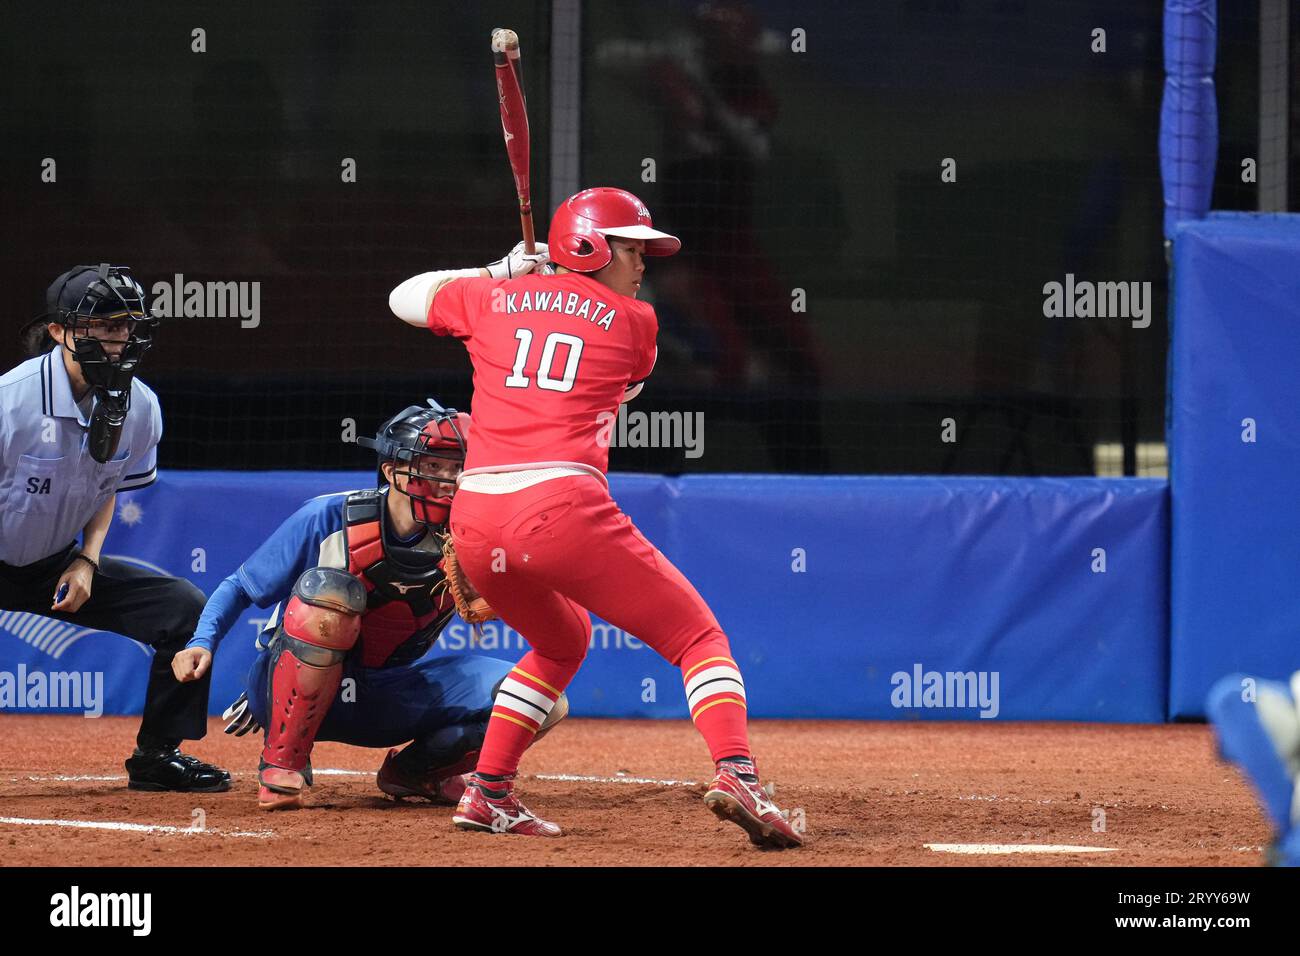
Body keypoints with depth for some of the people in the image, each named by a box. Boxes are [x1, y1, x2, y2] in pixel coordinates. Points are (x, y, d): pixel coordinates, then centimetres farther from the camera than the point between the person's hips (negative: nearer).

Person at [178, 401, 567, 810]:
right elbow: (240, 587, -5)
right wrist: (203, 643, -20)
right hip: (292, 685, -3)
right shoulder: (328, 519, -14)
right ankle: (282, 763, -20)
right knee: (328, 588, -36)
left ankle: (415, 769, 10)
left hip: (387, 697, 3)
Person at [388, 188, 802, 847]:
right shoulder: (634, 324, 11)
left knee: (562, 642, 32)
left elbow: (405, 298, 34)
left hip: (474, 522, 5)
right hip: (562, 508, -5)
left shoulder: (492, 300, 18)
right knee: (698, 638, 2)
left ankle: (488, 794, 25)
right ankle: (736, 776, -23)